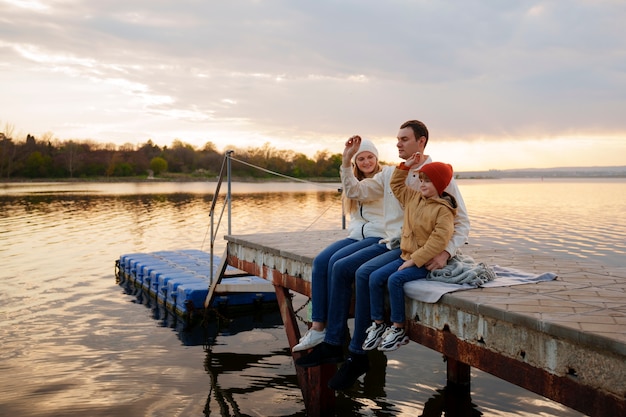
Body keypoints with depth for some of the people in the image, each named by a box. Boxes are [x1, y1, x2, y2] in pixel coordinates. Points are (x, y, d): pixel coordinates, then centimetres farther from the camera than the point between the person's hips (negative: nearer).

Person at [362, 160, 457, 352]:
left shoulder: (443, 210, -12)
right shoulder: (414, 198, 12)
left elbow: (438, 241, -21)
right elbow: (396, 185, 28)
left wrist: (414, 260, -22)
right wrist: (405, 166, 13)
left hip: (426, 262, -8)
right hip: (407, 256, 8)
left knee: (395, 279, -29)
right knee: (375, 277, -9)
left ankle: (398, 329, -17)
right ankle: (378, 324, -1)